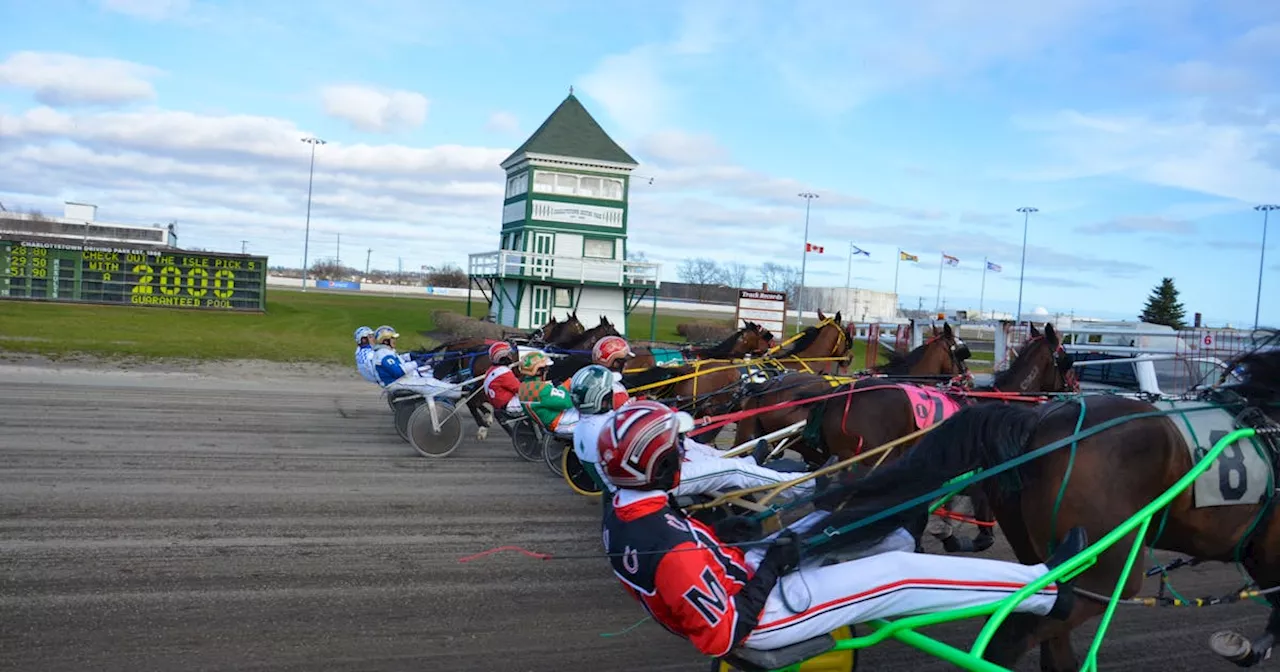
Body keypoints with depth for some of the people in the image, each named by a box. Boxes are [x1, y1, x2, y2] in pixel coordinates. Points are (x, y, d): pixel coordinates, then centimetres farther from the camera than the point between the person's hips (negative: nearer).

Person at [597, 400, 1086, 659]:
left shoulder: (619, 515, -8)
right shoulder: (673, 548, -37)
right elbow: (721, 636, -29)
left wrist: (743, 562, 6)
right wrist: (768, 570, -22)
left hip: (732, 580, 9)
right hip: (757, 614, -9)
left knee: (829, 523, 14)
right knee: (900, 573, -7)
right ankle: (1048, 590, 5)